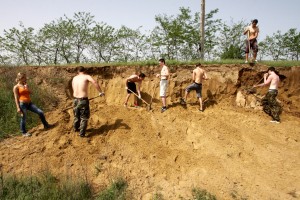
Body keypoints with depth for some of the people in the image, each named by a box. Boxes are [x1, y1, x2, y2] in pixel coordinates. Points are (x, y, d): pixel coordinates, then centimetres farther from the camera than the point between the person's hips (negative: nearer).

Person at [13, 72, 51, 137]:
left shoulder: (25, 85, 17)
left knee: (40, 112, -2)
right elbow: (16, 98, -7)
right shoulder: (16, 87, -3)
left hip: (29, 103, 6)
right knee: (23, 118, 1)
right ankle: (24, 133, 18)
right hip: (22, 104, -6)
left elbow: (31, 92, 9)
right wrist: (18, 108, -12)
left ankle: (46, 125, 12)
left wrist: (27, 87, -4)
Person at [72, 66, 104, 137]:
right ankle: (82, 133, 13)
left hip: (75, 100, 5)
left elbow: (73, 89, 11)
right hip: (83, 100, -5)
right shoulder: (87, 76, -8)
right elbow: (95, 83, -26)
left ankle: (76, 128, 46)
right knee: (84, 117, 10)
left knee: (76, 115, 26)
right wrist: (100, 92, -20)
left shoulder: (74, 78, 7)